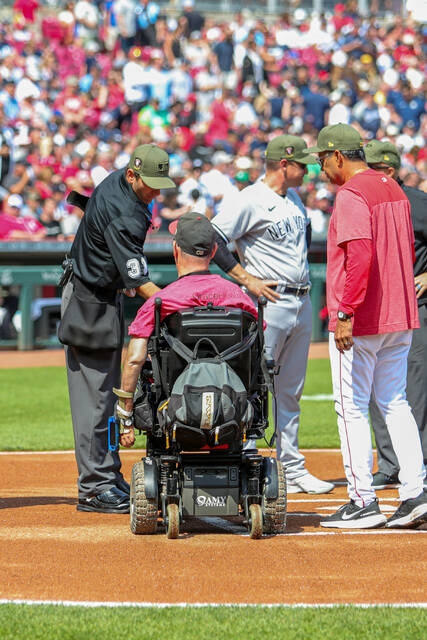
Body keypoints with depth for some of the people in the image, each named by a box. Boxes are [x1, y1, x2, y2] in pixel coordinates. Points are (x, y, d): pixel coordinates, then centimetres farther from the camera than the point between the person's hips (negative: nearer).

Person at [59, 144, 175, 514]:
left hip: (106, 297, 10)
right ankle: (94, 488, -6)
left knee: (105, 391, 13)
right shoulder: (122, 215, -29)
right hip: (91, 305, -10)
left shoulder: (117, 183, 1)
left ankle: (108, 479, 19)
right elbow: (140, 282, -31)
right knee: (94, 397, -8)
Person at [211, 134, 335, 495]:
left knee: (291, 392, 11)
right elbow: (214, 238, -17)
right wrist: (246, 279, -16)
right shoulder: (252, 201, -12)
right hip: (270, 302, -8)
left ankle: (292, 469, 15)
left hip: (302, 302, 8)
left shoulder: (294, 199, 15)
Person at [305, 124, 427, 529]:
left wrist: (345, 313, -26)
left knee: (352, 408, -2)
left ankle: (363, 502, -2)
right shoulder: (394, 190, 14)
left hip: (358, 322, -9)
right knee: (394, 404, 12)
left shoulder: (351, 195, -15)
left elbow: (360, 255, -26)